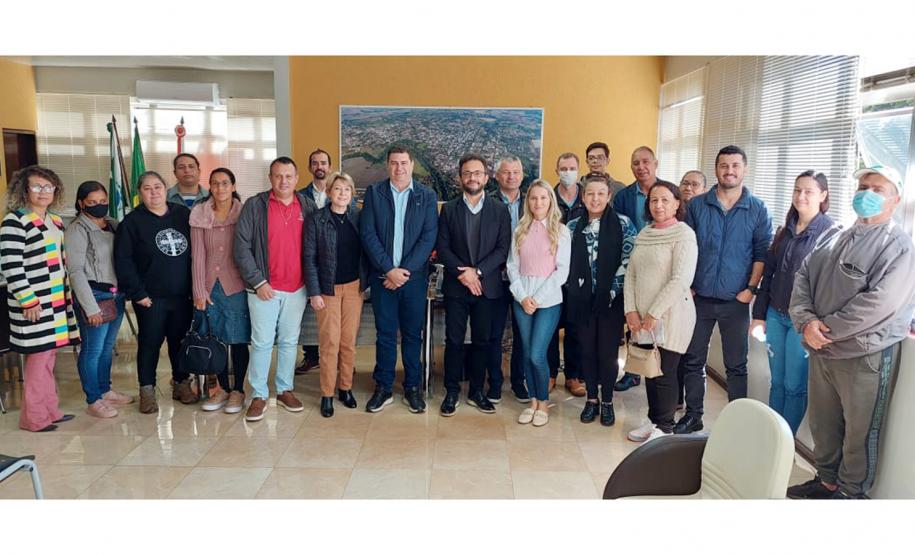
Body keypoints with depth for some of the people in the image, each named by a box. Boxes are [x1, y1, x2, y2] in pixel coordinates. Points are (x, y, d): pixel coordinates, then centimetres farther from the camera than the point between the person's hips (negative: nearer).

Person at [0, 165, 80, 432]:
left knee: (48, 356, 14)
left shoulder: (56, 221, 13)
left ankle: (49, 410, 23)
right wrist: (28, 301, -17)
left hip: (57, 300, 8)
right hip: (33, 304, -8)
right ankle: (33, 417, 9)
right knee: (38, 357, -3)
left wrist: (67, 294, 19)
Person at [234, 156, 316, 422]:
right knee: (262, 343, 2)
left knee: (289, 341, 12)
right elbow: (241, 247, -6)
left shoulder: (308, 206, 4)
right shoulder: (255, 205, -4)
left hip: (297, 288, 3)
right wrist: (257, 282, -10)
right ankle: (258, 396, 13)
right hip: (264, 287, -3)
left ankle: (285, 390, 25)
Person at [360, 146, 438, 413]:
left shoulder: (427, 196, 3)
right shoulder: (374, 193, 3)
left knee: (412, 334, 8)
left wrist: (405, 270, -12)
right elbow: (368, 234, -3)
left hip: (414, 275, 0)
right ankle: (383, 388, 18)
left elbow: (429, 236, -4)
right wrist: (389, 270, -12)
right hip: (382, 275, 0)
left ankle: (413, 388, 20)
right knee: (385, 334, 7)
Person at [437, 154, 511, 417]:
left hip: (487, 285, 0)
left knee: (482, 341, 8)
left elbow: (503, 249, -3)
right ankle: (452, 392, 16)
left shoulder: (500, 210, 4)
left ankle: (476, 391, 21)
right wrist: (463, 273, -14)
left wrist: (478, 271, -14)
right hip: (455, 286, 0)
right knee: (454, 341, 4)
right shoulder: (449, 209, 4)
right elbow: (442, 247, -1)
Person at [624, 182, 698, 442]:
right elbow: (631, 274, 10)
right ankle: (653, 420, 28)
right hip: (642, 319, 6)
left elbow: (681, 280, -17)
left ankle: (664, 427, 17)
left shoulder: (684, 234, -9)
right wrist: (631, 310, -1)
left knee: (665, 373, 2)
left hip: (670, 317, -6)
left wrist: (654, 313, -16)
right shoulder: (644, 233, 11)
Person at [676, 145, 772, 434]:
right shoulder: (696, 206, 2)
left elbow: (763, 252, 0)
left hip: (736, 301, -1)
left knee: (736, 365, 8)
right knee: (692, 360, 9)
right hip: (699, 298, 2)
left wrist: (751, 288, -8)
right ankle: (692, 416, 22)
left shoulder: (757, 209, 0)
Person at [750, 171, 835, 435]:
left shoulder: (830, 232, -8)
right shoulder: (785, 230, 9)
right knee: (777, 383, 14)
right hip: (776, 315, 5)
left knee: (795, 386, 5)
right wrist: (759, 315, 9)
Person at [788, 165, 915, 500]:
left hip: (866, 354, -6)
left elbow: (878, 303, -21)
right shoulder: (835, 240, 12)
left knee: (859, 431, 8)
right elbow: (803, 278, 4)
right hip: (821, 350, 6)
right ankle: (826, 481, 36)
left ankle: (849, 492, 25)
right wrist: (807, 321, -13)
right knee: (822, 423, 18)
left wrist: (826, 328, -16)